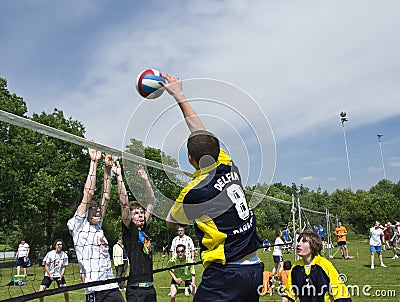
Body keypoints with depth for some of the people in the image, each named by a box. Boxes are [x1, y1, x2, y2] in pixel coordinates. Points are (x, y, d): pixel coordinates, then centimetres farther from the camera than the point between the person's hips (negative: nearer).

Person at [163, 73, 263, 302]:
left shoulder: (194, 192, -15)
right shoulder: (230, 168, 1)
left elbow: (171, 222, 7)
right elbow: (202, 132, 14)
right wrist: (179, 95, 22)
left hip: (225, 274, -8)